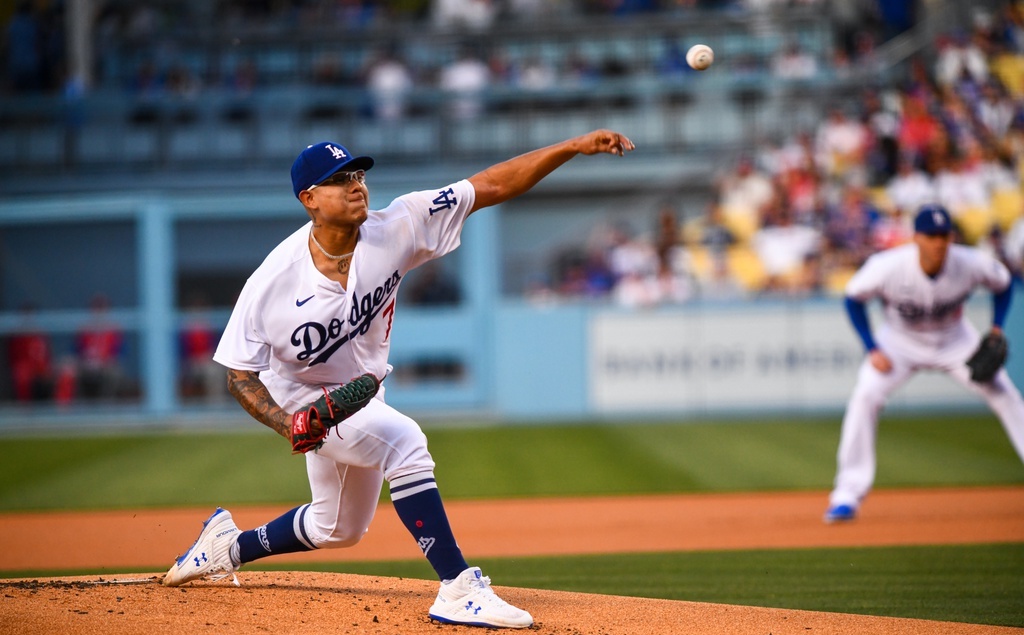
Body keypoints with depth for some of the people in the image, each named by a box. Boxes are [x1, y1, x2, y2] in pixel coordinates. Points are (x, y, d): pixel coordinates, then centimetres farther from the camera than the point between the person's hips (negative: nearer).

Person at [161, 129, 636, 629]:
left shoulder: (395, 230, -22)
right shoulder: (271, 284, -28)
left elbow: (492, 186, -26)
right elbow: (240, 376, -18)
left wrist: (575, 146, -34)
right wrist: (290, 424, -36)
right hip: (301, 397, -6)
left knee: (339, 529, 21)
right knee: (403, 440, -32)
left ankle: (229, 546, 44)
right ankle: (458, 590, -30)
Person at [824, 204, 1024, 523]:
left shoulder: (972, 263, -26)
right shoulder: (887, 267, -30)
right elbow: (853, 297, -12)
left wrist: (996, 330, -15)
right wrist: (872, 350, -18)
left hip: (955, 341, 1)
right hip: (901, 342, -1)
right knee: (865, 395, -21)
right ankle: (848, 494, -13)